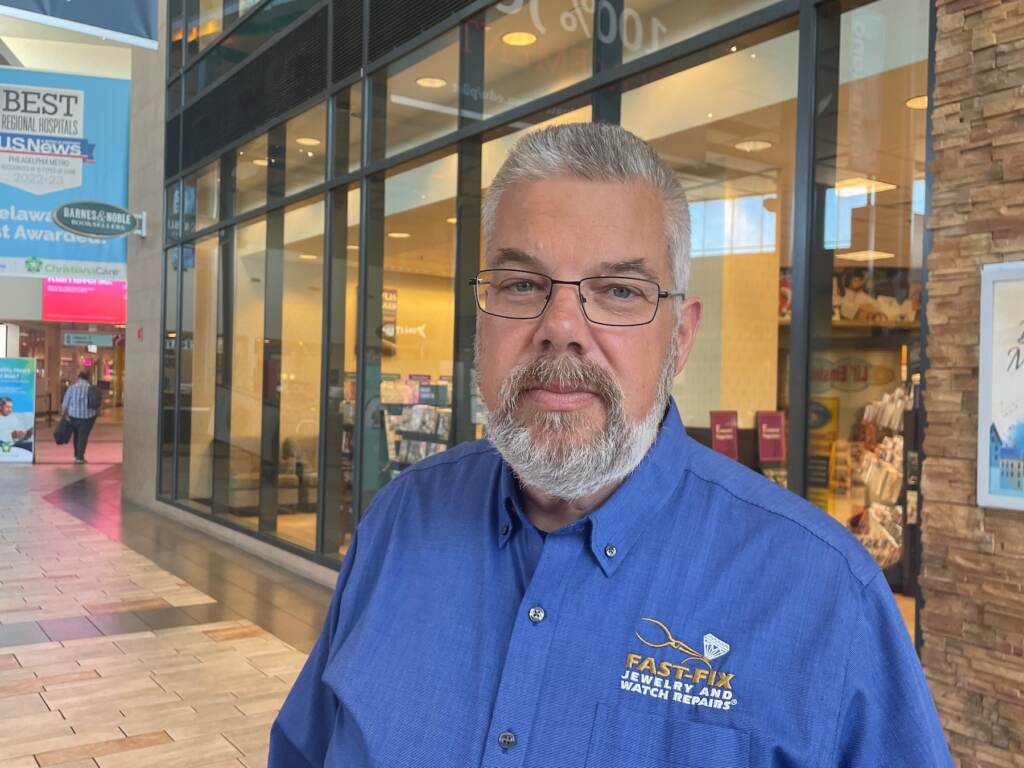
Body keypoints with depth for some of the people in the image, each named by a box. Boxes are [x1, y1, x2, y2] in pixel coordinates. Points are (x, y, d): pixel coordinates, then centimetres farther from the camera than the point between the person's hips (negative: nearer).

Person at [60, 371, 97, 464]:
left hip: (74, 415, 1)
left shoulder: (72, 388, -3)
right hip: (87, 416, -1)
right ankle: (80, 457, -3)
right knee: (83, 437, 3)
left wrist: (63, 414, 11)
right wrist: (94, 416, 12)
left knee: (76, 436, 18)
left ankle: (77, 455, 28)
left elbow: (65, 404, -3)